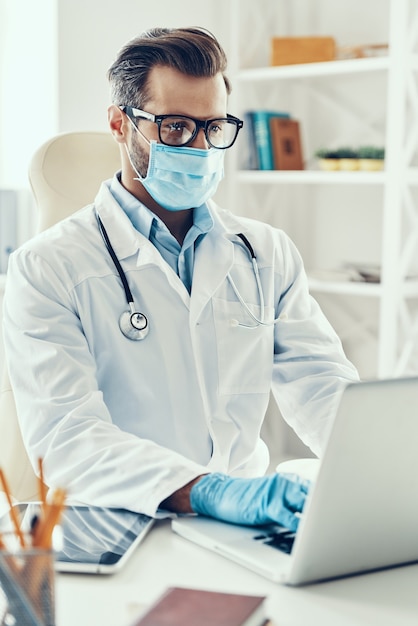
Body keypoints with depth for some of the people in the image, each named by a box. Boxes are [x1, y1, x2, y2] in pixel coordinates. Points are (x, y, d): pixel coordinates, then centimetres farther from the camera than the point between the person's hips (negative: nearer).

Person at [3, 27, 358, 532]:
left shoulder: (268, 254, 11)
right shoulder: (47, 267, -5)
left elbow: (322, 387, 4)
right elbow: (65, 434, -17)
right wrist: (207, 491, -33)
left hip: (248, 537, 3)